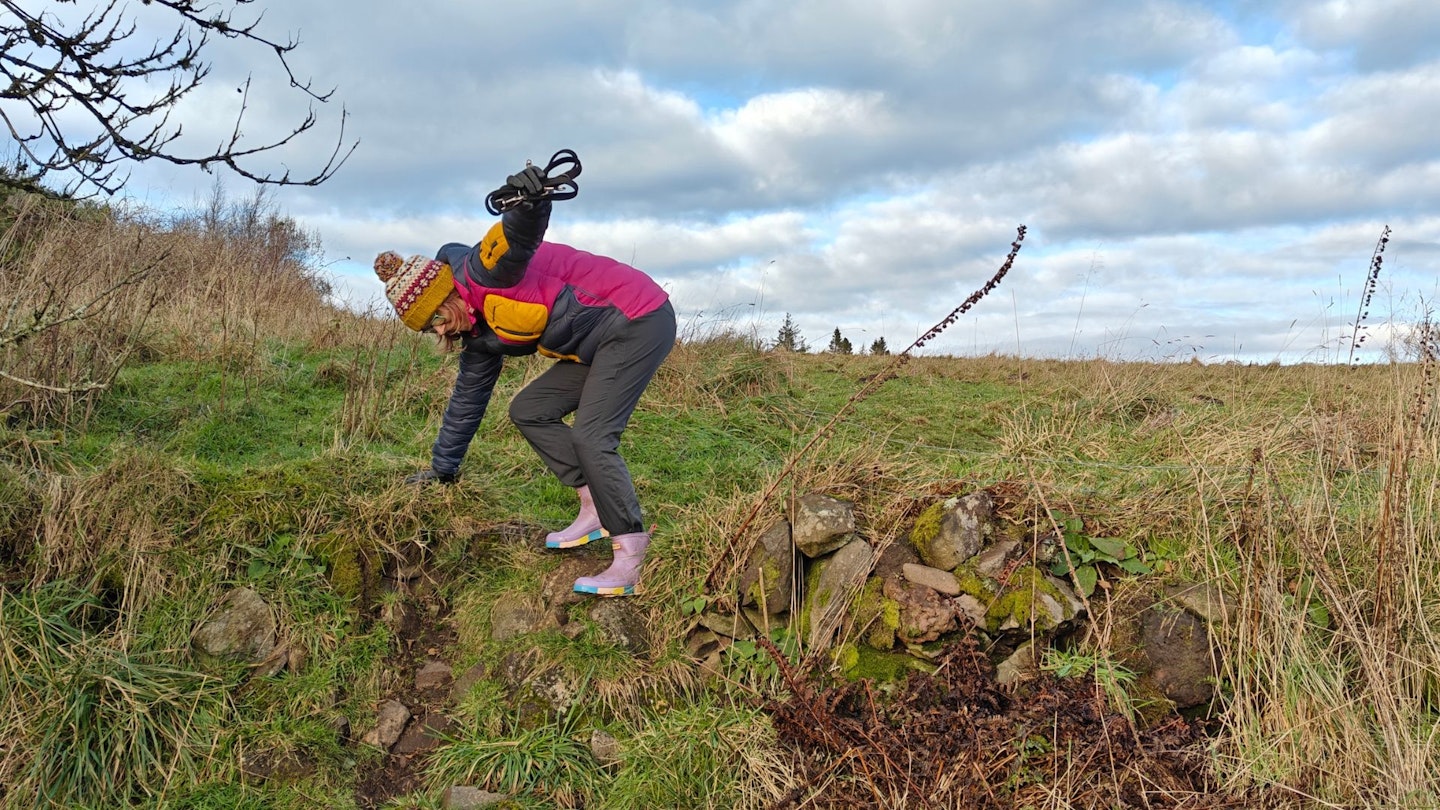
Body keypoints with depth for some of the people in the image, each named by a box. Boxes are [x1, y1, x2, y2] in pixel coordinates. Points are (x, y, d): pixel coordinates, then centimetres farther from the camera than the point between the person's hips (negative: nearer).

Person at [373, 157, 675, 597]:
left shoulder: (482, 271, -15)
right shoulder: (482, 336, 12)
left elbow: (521, 235, -35)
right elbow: (468, 400, 22)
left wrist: (530, 201, -59)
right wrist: (442, 469, 27)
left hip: (639, 318, -10)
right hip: (603, 342, 10)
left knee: (591, 437, -19)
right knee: (527, 410, 9)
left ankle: (632, 556, -13)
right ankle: (595, 508, 6)